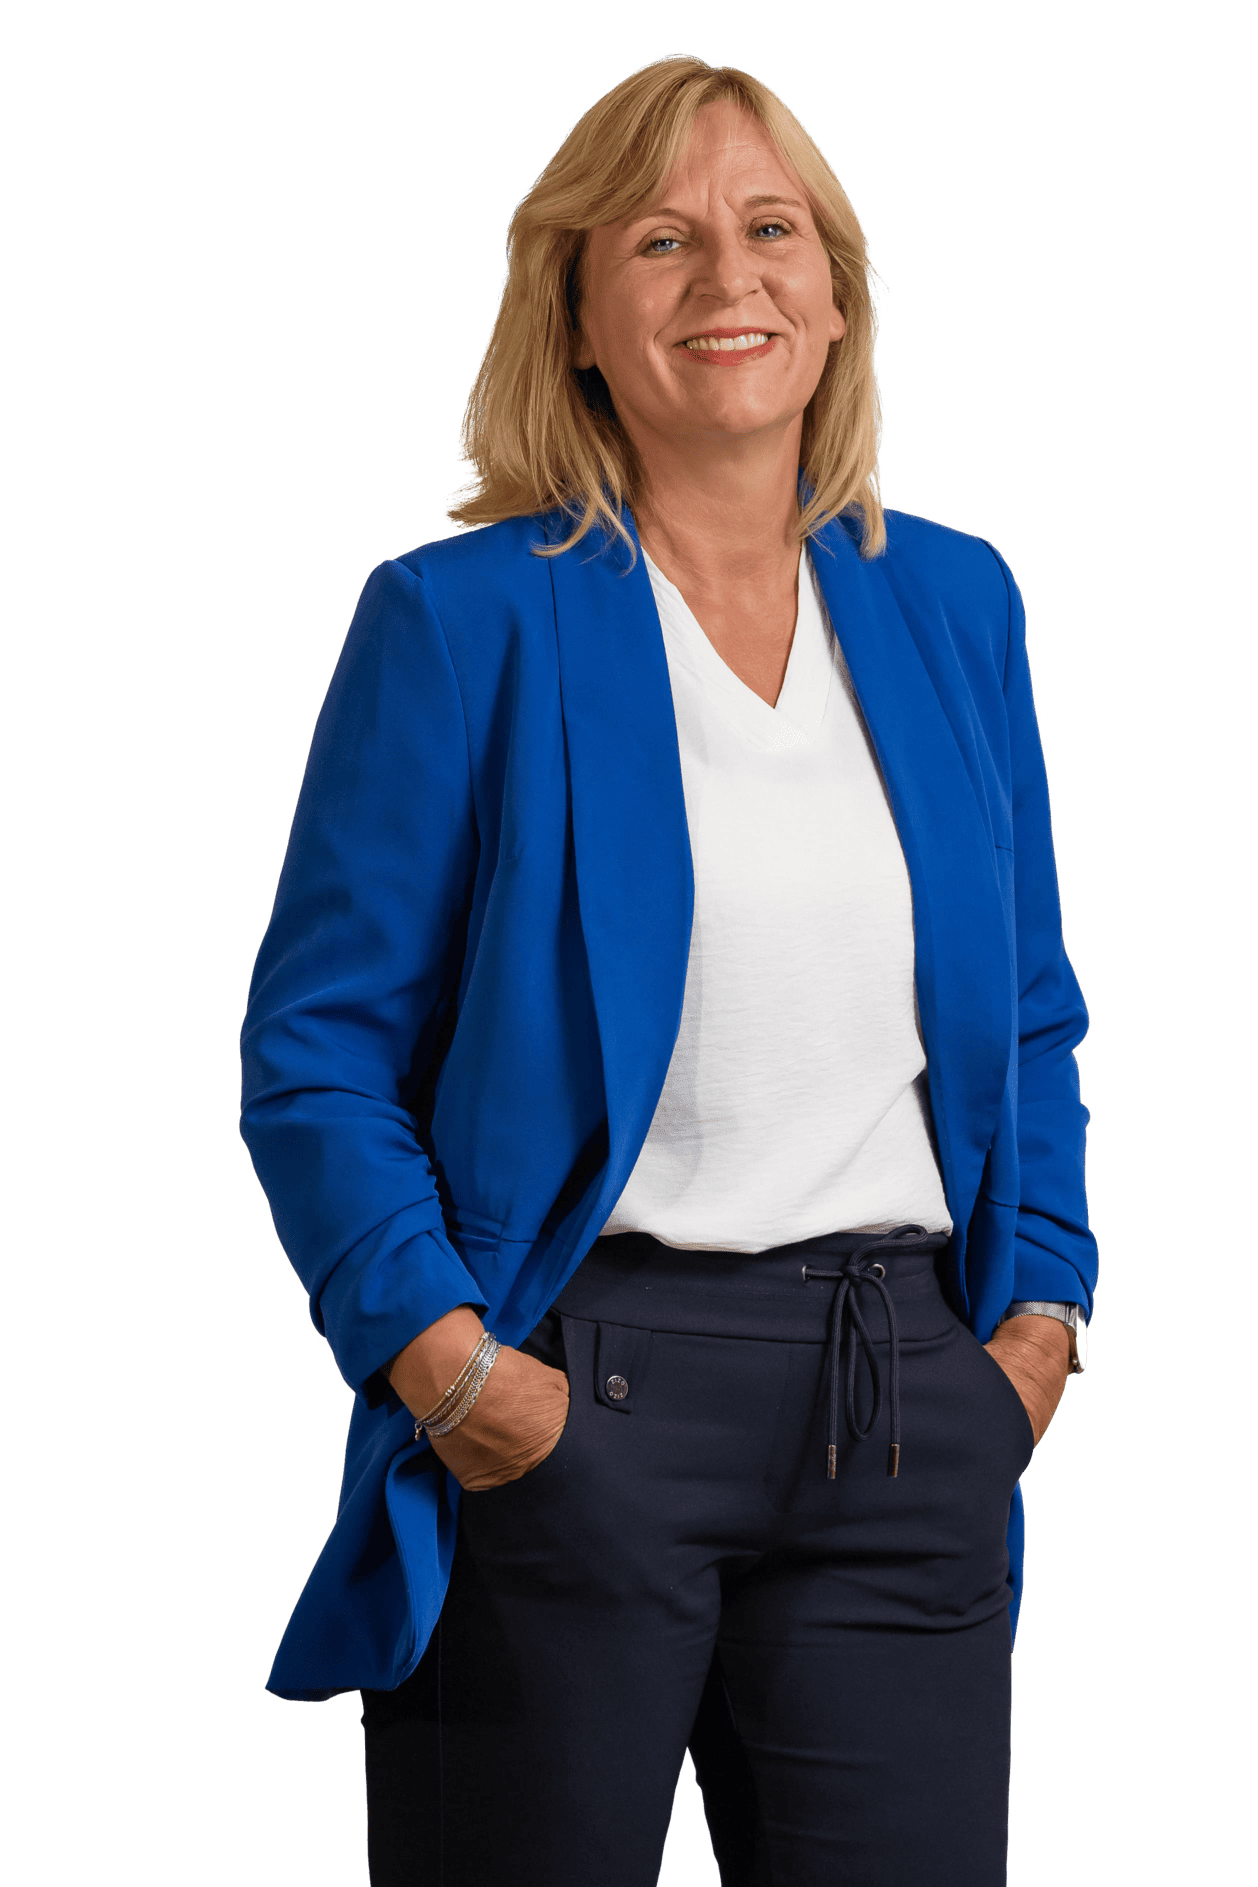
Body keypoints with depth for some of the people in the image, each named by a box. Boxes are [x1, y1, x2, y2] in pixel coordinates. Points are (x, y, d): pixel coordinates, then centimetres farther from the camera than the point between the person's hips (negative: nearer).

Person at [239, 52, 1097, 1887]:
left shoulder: (951, 608, 11)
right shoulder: (461, 619, -3)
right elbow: (316, 1048, -4)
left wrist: (1042, 1314, 5)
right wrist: (449, 1370, -14)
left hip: (905, 1413, 4)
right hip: (570, 1407, -4)